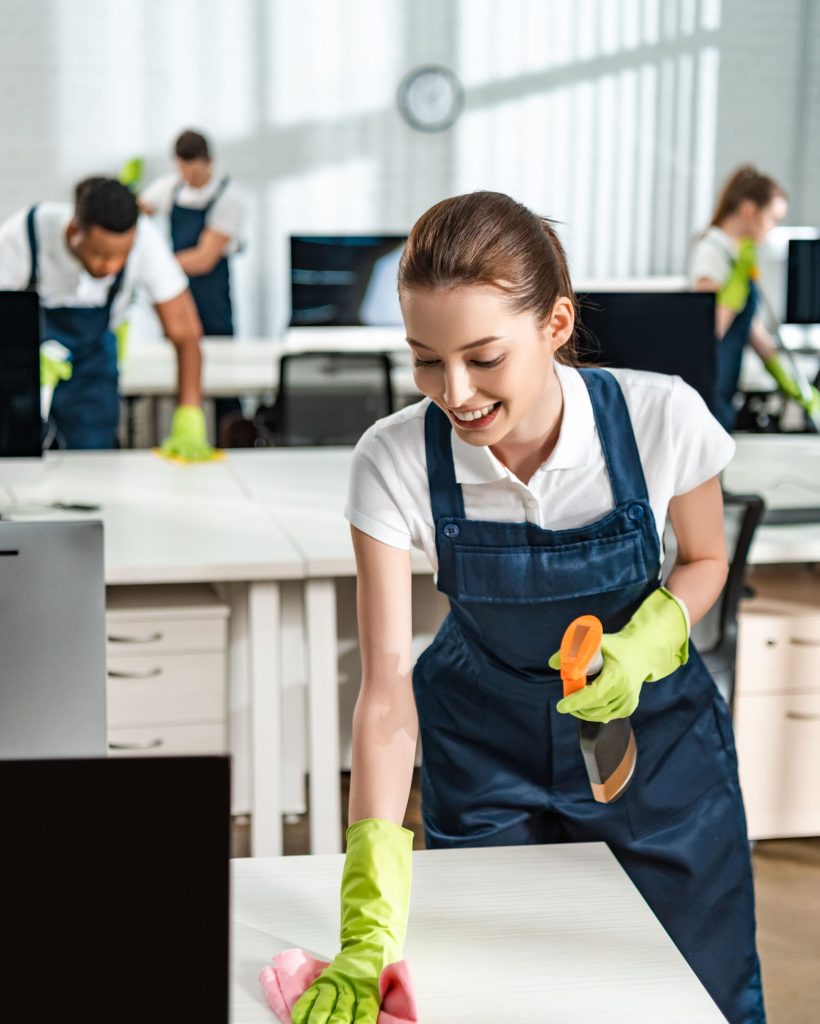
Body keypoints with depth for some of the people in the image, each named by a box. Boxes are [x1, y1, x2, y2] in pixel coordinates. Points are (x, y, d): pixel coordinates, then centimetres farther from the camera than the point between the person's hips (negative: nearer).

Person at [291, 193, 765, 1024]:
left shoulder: (662, 417, -26)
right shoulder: (395, 460, -25)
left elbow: (706, 558, -4)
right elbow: (386, 686, -27)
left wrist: (643, 647, -26)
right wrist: (369, 933, -34)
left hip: (650, 723, 0)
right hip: (484, 734, 0)